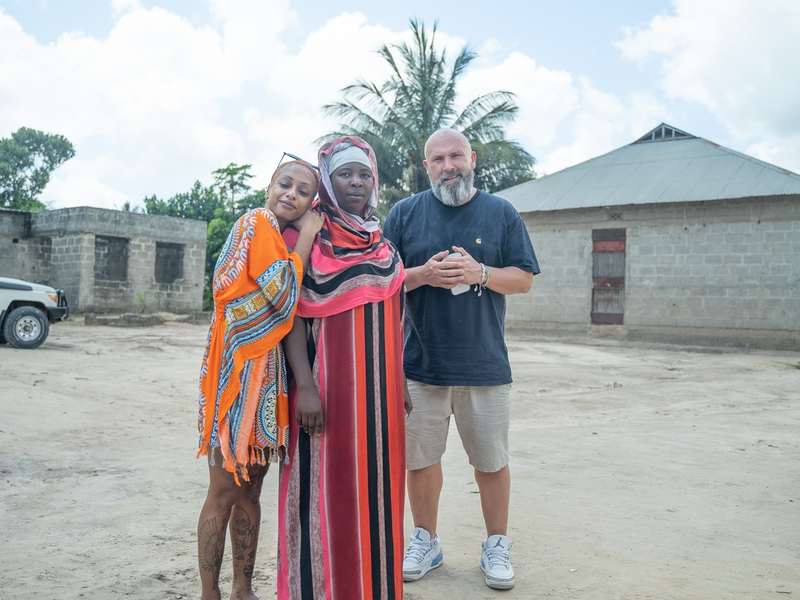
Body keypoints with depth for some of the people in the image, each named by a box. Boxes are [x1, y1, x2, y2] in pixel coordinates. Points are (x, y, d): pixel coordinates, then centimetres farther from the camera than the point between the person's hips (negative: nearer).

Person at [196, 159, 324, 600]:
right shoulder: (256, 224, -8)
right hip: (239, 368, -8)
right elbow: (283, 295, -19)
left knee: (250, 491, 14)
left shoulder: (290, 240, 17)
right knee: (224, 491, -1)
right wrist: (306, 236, -10)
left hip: (268, 373, 8)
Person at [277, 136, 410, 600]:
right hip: (329, 383, -5)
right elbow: (292, 314, -10)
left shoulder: (381, 242, 14)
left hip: (379, 386, 6)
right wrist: (305, 386, -18)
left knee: (376, 487, 11)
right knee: (328, 490, 2)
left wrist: (400, 381, 14)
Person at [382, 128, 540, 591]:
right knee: (420, 458, 10)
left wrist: (480, 272, -14)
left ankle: (497, 545, 28)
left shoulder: (502, 213, 6)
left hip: (485, 365, 0)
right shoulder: (405, 213, 6)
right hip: (420, 363, 1)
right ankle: (425, 541, 30)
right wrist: (423, 274, -14)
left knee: (492, 462, 9)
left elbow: (524, 279, 3)